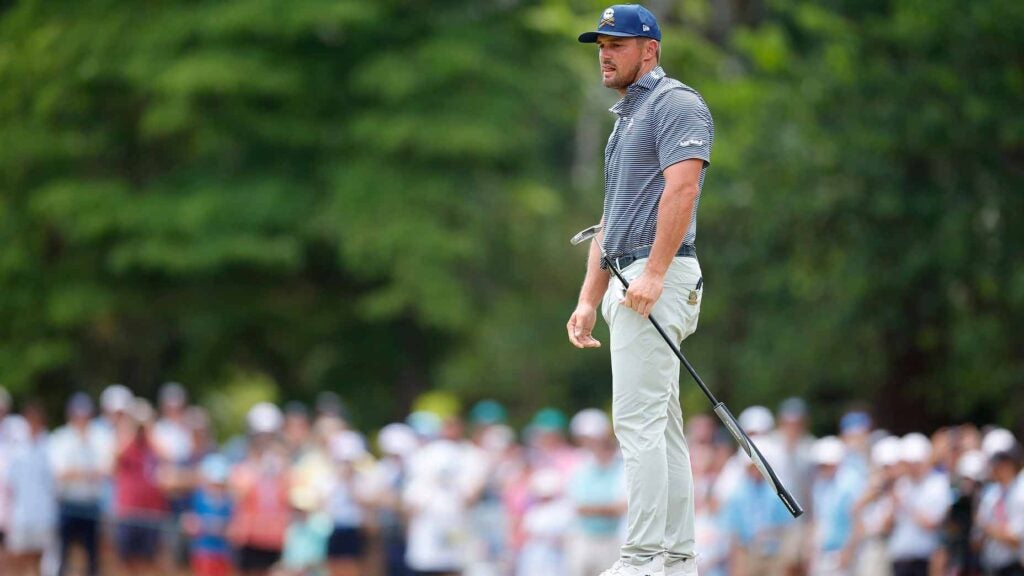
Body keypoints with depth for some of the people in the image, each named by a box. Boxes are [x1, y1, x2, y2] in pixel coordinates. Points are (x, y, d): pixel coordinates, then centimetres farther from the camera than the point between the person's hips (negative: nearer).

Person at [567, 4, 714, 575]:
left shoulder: (676, 102, -6)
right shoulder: (626, 119, 25)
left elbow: (682, 186, -19)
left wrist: (654, 272, -27)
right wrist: (589, 299, 19)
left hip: (660, 277, -10)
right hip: (628, 283, 10)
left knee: (638, 420, -15)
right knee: (661, 425, 8)